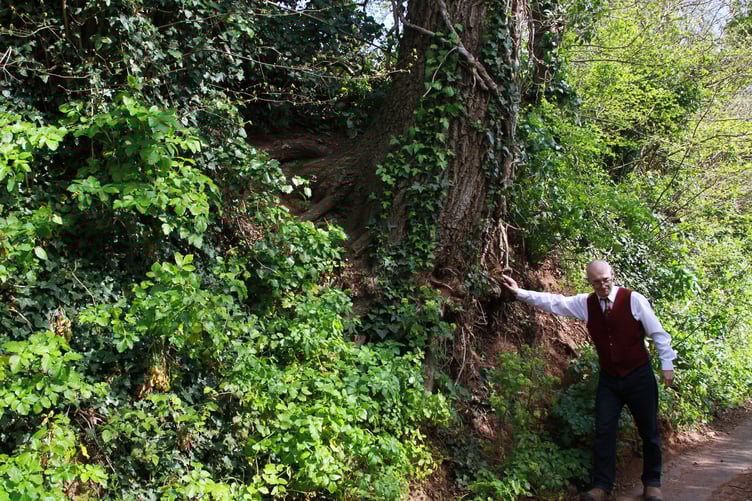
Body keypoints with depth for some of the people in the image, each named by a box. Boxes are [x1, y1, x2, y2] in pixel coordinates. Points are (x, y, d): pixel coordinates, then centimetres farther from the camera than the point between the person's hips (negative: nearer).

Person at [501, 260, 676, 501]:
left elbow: (657, 332, -8)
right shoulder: (585, 303, -1)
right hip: (608, 379, 3)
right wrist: (520, 292, -5)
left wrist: (667, 364, -8)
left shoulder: (634, 299, -12)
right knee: (604, 431, -1)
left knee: (649, 432, 6)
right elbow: (553, 301, 1)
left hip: (639, 376, -3)